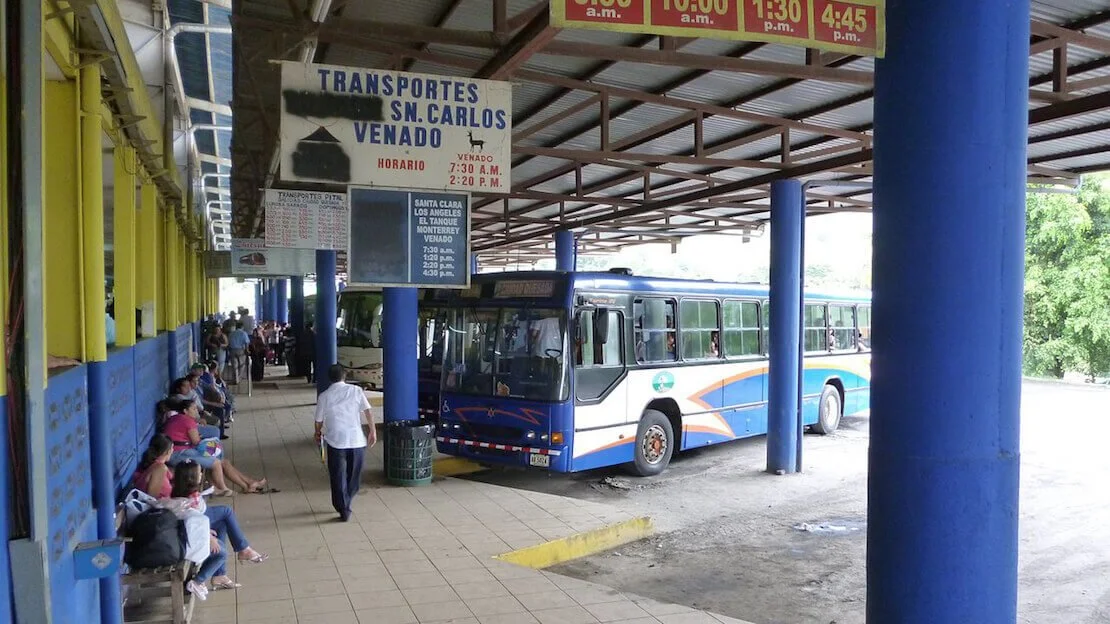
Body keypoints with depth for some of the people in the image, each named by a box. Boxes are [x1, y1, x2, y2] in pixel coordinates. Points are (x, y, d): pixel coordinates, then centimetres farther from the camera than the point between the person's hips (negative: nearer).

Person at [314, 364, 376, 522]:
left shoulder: (324, 396, -1)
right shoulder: (356, 391, -1)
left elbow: (319, 420, 6)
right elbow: (368, 412, -5)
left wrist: (318, 434, 25)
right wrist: (373, 432, 4)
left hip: (336, 441, -1)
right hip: (357, 440, 1)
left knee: (338, 477, 8)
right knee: (354, 475, 18)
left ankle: (343, 509, 7)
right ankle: (345, 504, 31)